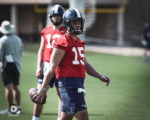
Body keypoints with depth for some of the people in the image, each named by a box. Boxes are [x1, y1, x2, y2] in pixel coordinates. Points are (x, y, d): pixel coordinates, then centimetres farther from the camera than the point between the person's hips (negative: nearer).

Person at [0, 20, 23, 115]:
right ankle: (18, 106, 10)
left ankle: (10, 108, -9)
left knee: (8, 87, -7)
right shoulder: (18, 39, 9)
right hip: (17, 65, 6)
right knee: (15, 86, 12)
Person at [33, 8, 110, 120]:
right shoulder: (63, 42, -9)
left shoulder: (80, 43, 19)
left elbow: (86, 65, 23)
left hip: (78, 83, 9)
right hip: (68, 82, -9)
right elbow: (52, 67, -11)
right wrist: (43, 89, -11)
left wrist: (100, 76, 9)